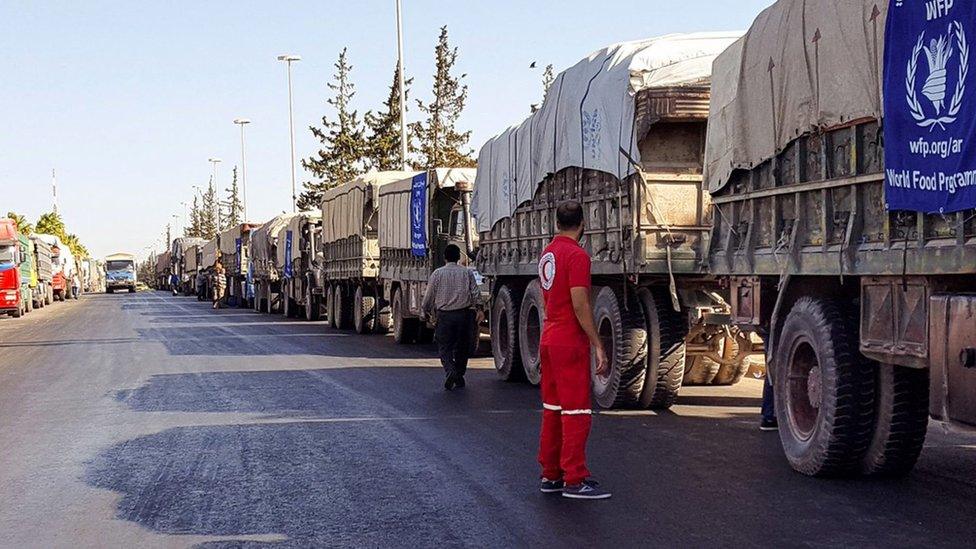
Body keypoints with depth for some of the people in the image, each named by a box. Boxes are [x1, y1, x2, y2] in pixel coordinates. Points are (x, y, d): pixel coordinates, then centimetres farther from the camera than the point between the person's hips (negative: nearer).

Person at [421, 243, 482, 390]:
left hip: (444, 315, -1)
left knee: (444, 347, 3)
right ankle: (459, 376, 19)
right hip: (464, 314, 2)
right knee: (462, 347, 14)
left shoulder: (437, 273, 2)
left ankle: (450, 371, -21)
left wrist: (424, 312, 16)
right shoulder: (467, 272, 6)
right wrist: (478, 308, -4)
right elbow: (476, 292, -3)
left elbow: (429, 296, 5)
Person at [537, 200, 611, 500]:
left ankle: (550, 475, 18)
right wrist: (598, 345, -17)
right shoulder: (577, 255, -15)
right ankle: (575, 480, -3)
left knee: (552, 408, 13)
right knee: (576, 412, -5)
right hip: (571, 343, -9)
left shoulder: (547, 253, 12)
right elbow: (580, 305, -20)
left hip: (548, 339, 9)